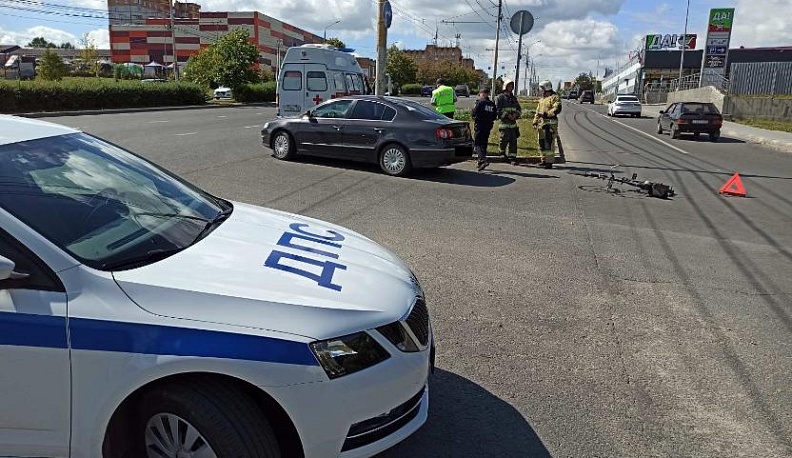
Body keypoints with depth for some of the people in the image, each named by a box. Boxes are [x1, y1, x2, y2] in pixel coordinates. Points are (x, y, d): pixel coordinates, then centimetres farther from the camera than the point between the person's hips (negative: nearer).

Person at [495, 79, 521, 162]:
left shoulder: (514, 98, 18)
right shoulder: (500, 97, -1)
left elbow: (519, 109, 20)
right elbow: (497, 109, -9)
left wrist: (516, 114, -2)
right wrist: (507, 115, -16)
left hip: (513, 122, 5)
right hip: (504, 122, -5)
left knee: (513, 140, 1)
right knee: (504, 139, -6)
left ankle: (513, 156, 6)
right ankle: (501, 152, 19)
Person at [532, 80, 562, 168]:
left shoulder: (554, 97, -5)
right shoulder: (542, 99, 22)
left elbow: (557, 109, -18)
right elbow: (538, 111, 25)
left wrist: (546, 114, -23)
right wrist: (535, 121, 16)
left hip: (550, 123, -9)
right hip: (541, 123, 9)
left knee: (548, 143, -12)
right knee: (542, 142, 11)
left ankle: (549, 162, -11)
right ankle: (544, 160, 20)